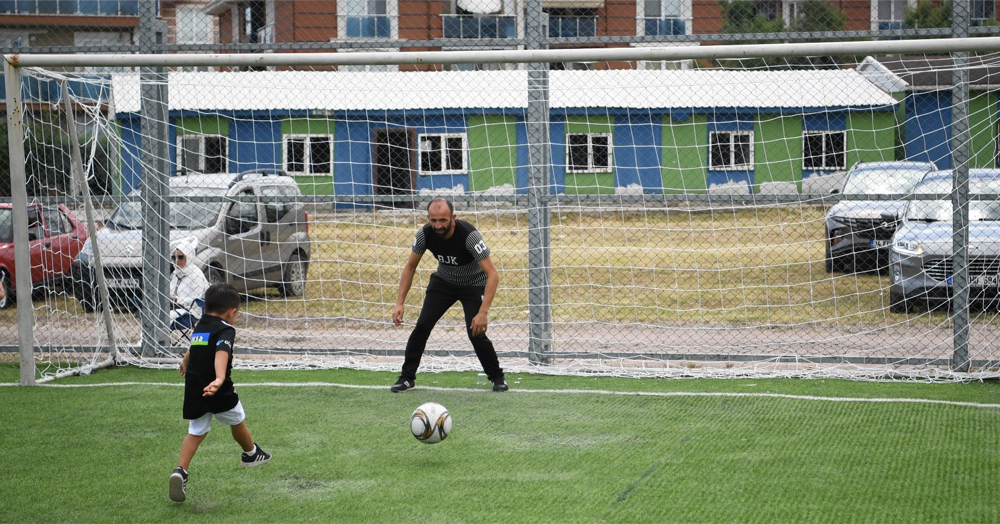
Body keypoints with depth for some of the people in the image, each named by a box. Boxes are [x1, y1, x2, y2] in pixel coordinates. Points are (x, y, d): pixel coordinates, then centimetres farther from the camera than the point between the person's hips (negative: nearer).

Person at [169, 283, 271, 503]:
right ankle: (251, 453, 45)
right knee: (237, 421, 20)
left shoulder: (200, 326, 11)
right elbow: (221, 353, -34)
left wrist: (185, 362, 56)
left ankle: (180, 470, -13)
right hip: (219, 392, -6)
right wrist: (220, 379, -50)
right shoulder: (225, 330, -13)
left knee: (196, 432, 8)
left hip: (194, 390, 6)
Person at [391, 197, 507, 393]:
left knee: (476, 333, -17)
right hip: (443, 281, 4)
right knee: (422, 325, -10)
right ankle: (407, 377, 5)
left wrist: (483, 313, -43)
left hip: (473, 283, -4)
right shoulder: (425, 234, -22)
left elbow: (493, 275, -36)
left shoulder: (469, 235, -36)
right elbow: (410, 267, -6)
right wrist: (399, 303, -13)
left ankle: (497, 377, 7)